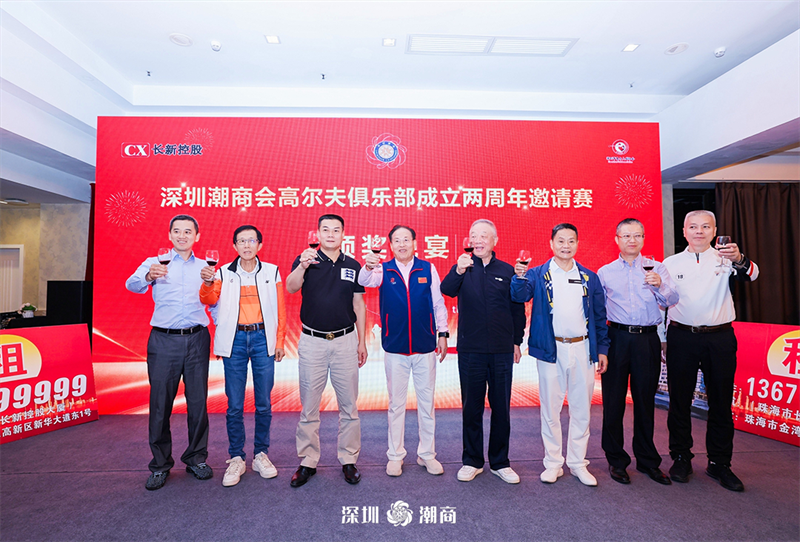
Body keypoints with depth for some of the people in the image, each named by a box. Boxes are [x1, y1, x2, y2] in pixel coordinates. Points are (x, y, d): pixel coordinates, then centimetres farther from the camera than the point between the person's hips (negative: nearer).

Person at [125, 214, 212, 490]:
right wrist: (148, 276, -32)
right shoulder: (155, 262, 7)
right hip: (164, 340, -1)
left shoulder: (205, 267, 14)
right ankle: (160, 465, 21)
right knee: (160, 403, 3)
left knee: (198, 401, 6)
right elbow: (132, 284, -13)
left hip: (197, 340, 2)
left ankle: (196, 458, 23)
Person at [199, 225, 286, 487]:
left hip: (263, 339, 0)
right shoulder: (224, 273, 8)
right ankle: (236, 459, 20)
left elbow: (280, 309, 8)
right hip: (235, 340, 0)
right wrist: (207, 283, -24)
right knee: (234, 405, 5)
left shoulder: (271, 271, 8)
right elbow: (210, 301, -5)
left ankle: (261, 455, 23)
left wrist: (279, 341, 5)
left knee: (263, 404, 6)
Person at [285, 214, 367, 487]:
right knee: (309, 406, 8)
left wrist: (362, 341, 7)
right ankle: (307, 462, 23)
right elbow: (290, 288, -19)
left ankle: (349, 460, 23)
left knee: (349, 405, 8)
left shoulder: (353, 266, 6)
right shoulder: (305, 260, 0)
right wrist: (303, 266, -39)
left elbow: (359, 305, 10)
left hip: (345, 341, 2)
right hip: (312, 342, -1)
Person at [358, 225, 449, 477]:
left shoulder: (428, 269, 1)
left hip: (425, 347, 1)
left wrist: (442, 333, -1)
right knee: (396, 404, 10)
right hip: (395, 349, 0)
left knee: (427, 403, 11)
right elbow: (363, 281, -21)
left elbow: (439, 304, 4)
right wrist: (368, 266, -43)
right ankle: (395, 456, 25)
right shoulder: (384, 270, 0)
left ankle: (427, 454, 27)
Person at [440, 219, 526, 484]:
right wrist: (458, 270, -36)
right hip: (470, 350, -1)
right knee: (471, 407, 10)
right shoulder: (463, 269, 2)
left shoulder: (507, 271, 5)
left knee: (501, 408, 10)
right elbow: (446, 290, -18)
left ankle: (500, 463, 27)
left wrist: (517, 341, 8)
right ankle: (472, 461, 26)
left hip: (502, 352, 1)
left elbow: (517, 308, 10)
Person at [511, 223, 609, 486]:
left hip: (582, 349, 2)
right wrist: (520, 276, -34)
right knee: (550, 408, 6)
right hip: (551, 349, -2)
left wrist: (602, 348, 6)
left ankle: (578, 463, 26)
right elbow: (520, 296, -14)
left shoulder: (590, 278, 10)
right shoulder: (538, 275, 3)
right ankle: (553, 462, 21)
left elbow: (600, 316, 11)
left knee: (582, 409, 10)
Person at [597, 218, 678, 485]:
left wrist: (659, 284, -23)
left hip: (647, 340, 1)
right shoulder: (605, 272, 8)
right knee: (613, 401, 4)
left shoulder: (657, 268, 9)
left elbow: (672, 300, -3)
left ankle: (648, 461, 25)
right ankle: (616, 460, 18)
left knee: (645, 401, 9)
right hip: (616, 338, 0)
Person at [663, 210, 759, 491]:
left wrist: (739, 259, -37)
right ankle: (681, 458, 23)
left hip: (720, 339, 0)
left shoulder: (725, 259, 3)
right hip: (682, 338, 0)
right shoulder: (671, 263, 6)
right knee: (679, 401, 8)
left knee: (721, 403, 9)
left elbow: (750, 275, -18)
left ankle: (719, 463, 25)